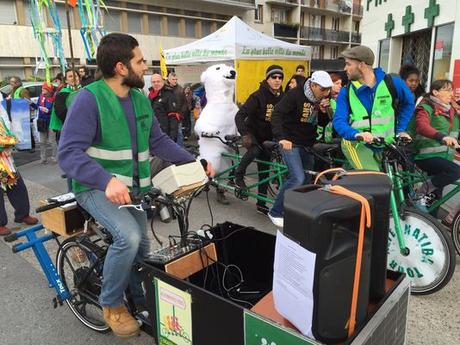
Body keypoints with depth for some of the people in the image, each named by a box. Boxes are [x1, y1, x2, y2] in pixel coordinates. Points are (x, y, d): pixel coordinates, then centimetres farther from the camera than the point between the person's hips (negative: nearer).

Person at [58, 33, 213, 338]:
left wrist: (193, 162, -2)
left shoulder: (141, 99, 3)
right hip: (97, 187, -7)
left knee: (141, 244, 11)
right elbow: (69, 152, -25)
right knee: (128, 236, -27)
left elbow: (158, 141, 9)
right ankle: (112, 304, 0)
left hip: (134, 187, 7)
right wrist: (107, 180, -41)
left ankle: (141, 300, 37)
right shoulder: (89, 99, -18)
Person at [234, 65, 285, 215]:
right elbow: (240, 115, -24)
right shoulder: (258, 96, -18)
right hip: (252, 133, -5)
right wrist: (244, 134, -37)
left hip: (267, 138, 5)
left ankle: (261, 204, 18)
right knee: (255, 150, -38)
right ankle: (239, 174, -13)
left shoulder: (282, 98, -1)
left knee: (264, 173, 6)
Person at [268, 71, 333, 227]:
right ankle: (276, 212, -3)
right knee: (298, 178, -18)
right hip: (290, 142, -7)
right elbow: (277, 114, -26)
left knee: (307, 179, 10)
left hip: (308, 144, 7)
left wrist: (324, 112, -13)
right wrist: (281, 138, -38)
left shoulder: (322, 98, 2)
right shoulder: (295, 94, -18)